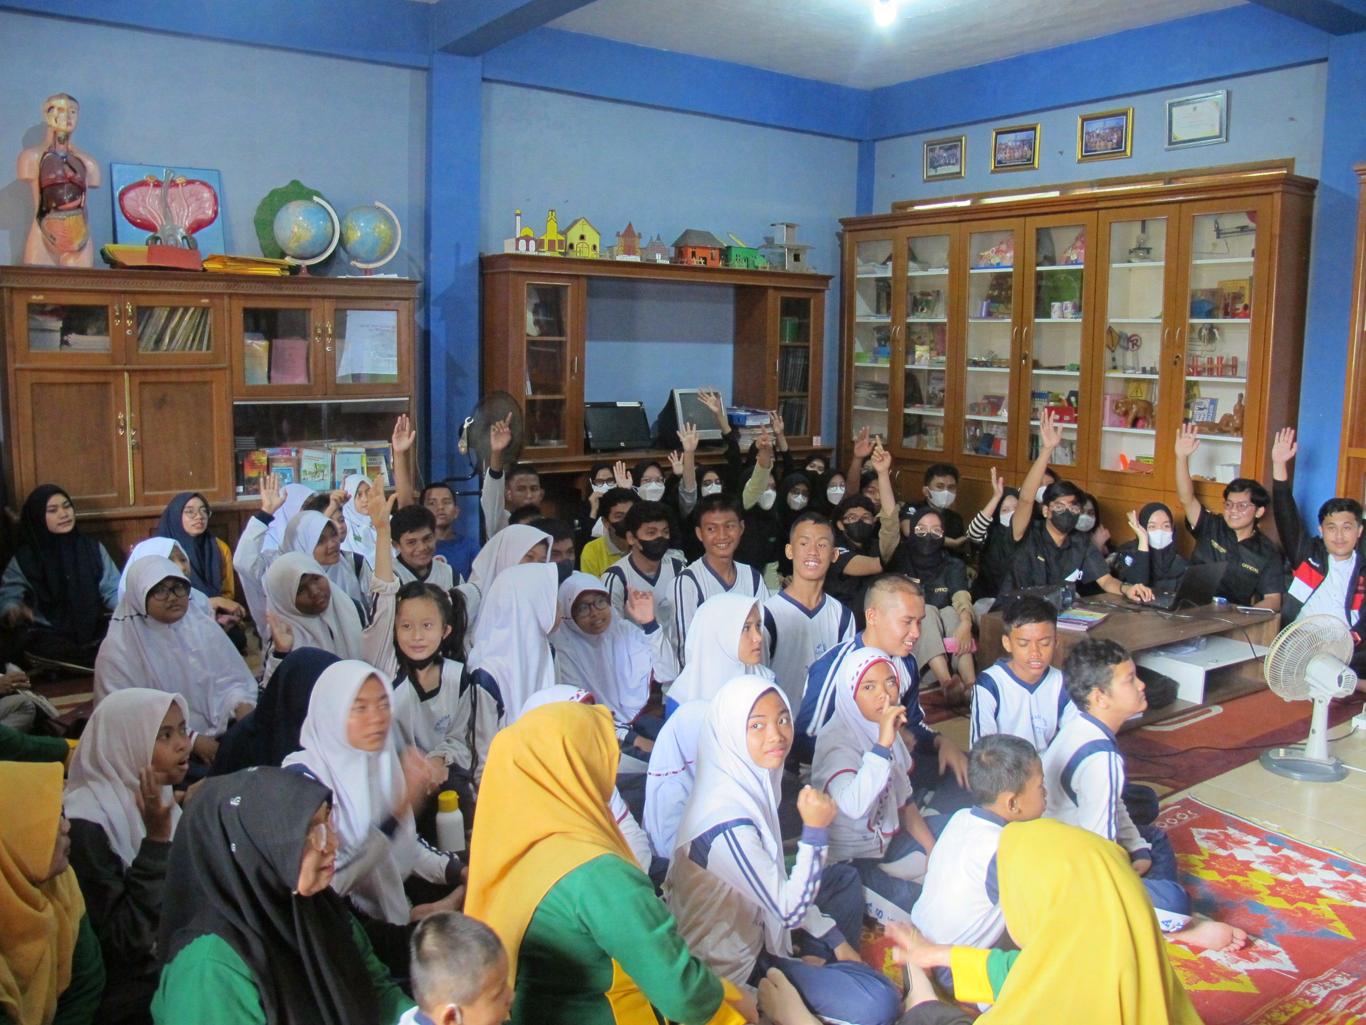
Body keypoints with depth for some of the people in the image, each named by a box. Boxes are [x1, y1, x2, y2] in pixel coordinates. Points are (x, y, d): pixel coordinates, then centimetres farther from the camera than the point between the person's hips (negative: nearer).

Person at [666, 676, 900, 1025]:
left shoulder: (752, 781, -5)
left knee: (845, 878, 24)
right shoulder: (728, 822, -33)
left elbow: (777, 879, 7)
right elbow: (790, 909, -24)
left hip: (752, 926, 9)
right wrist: (815, 831, -31)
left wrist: (835, 939, 9)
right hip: (732, 963, -9)